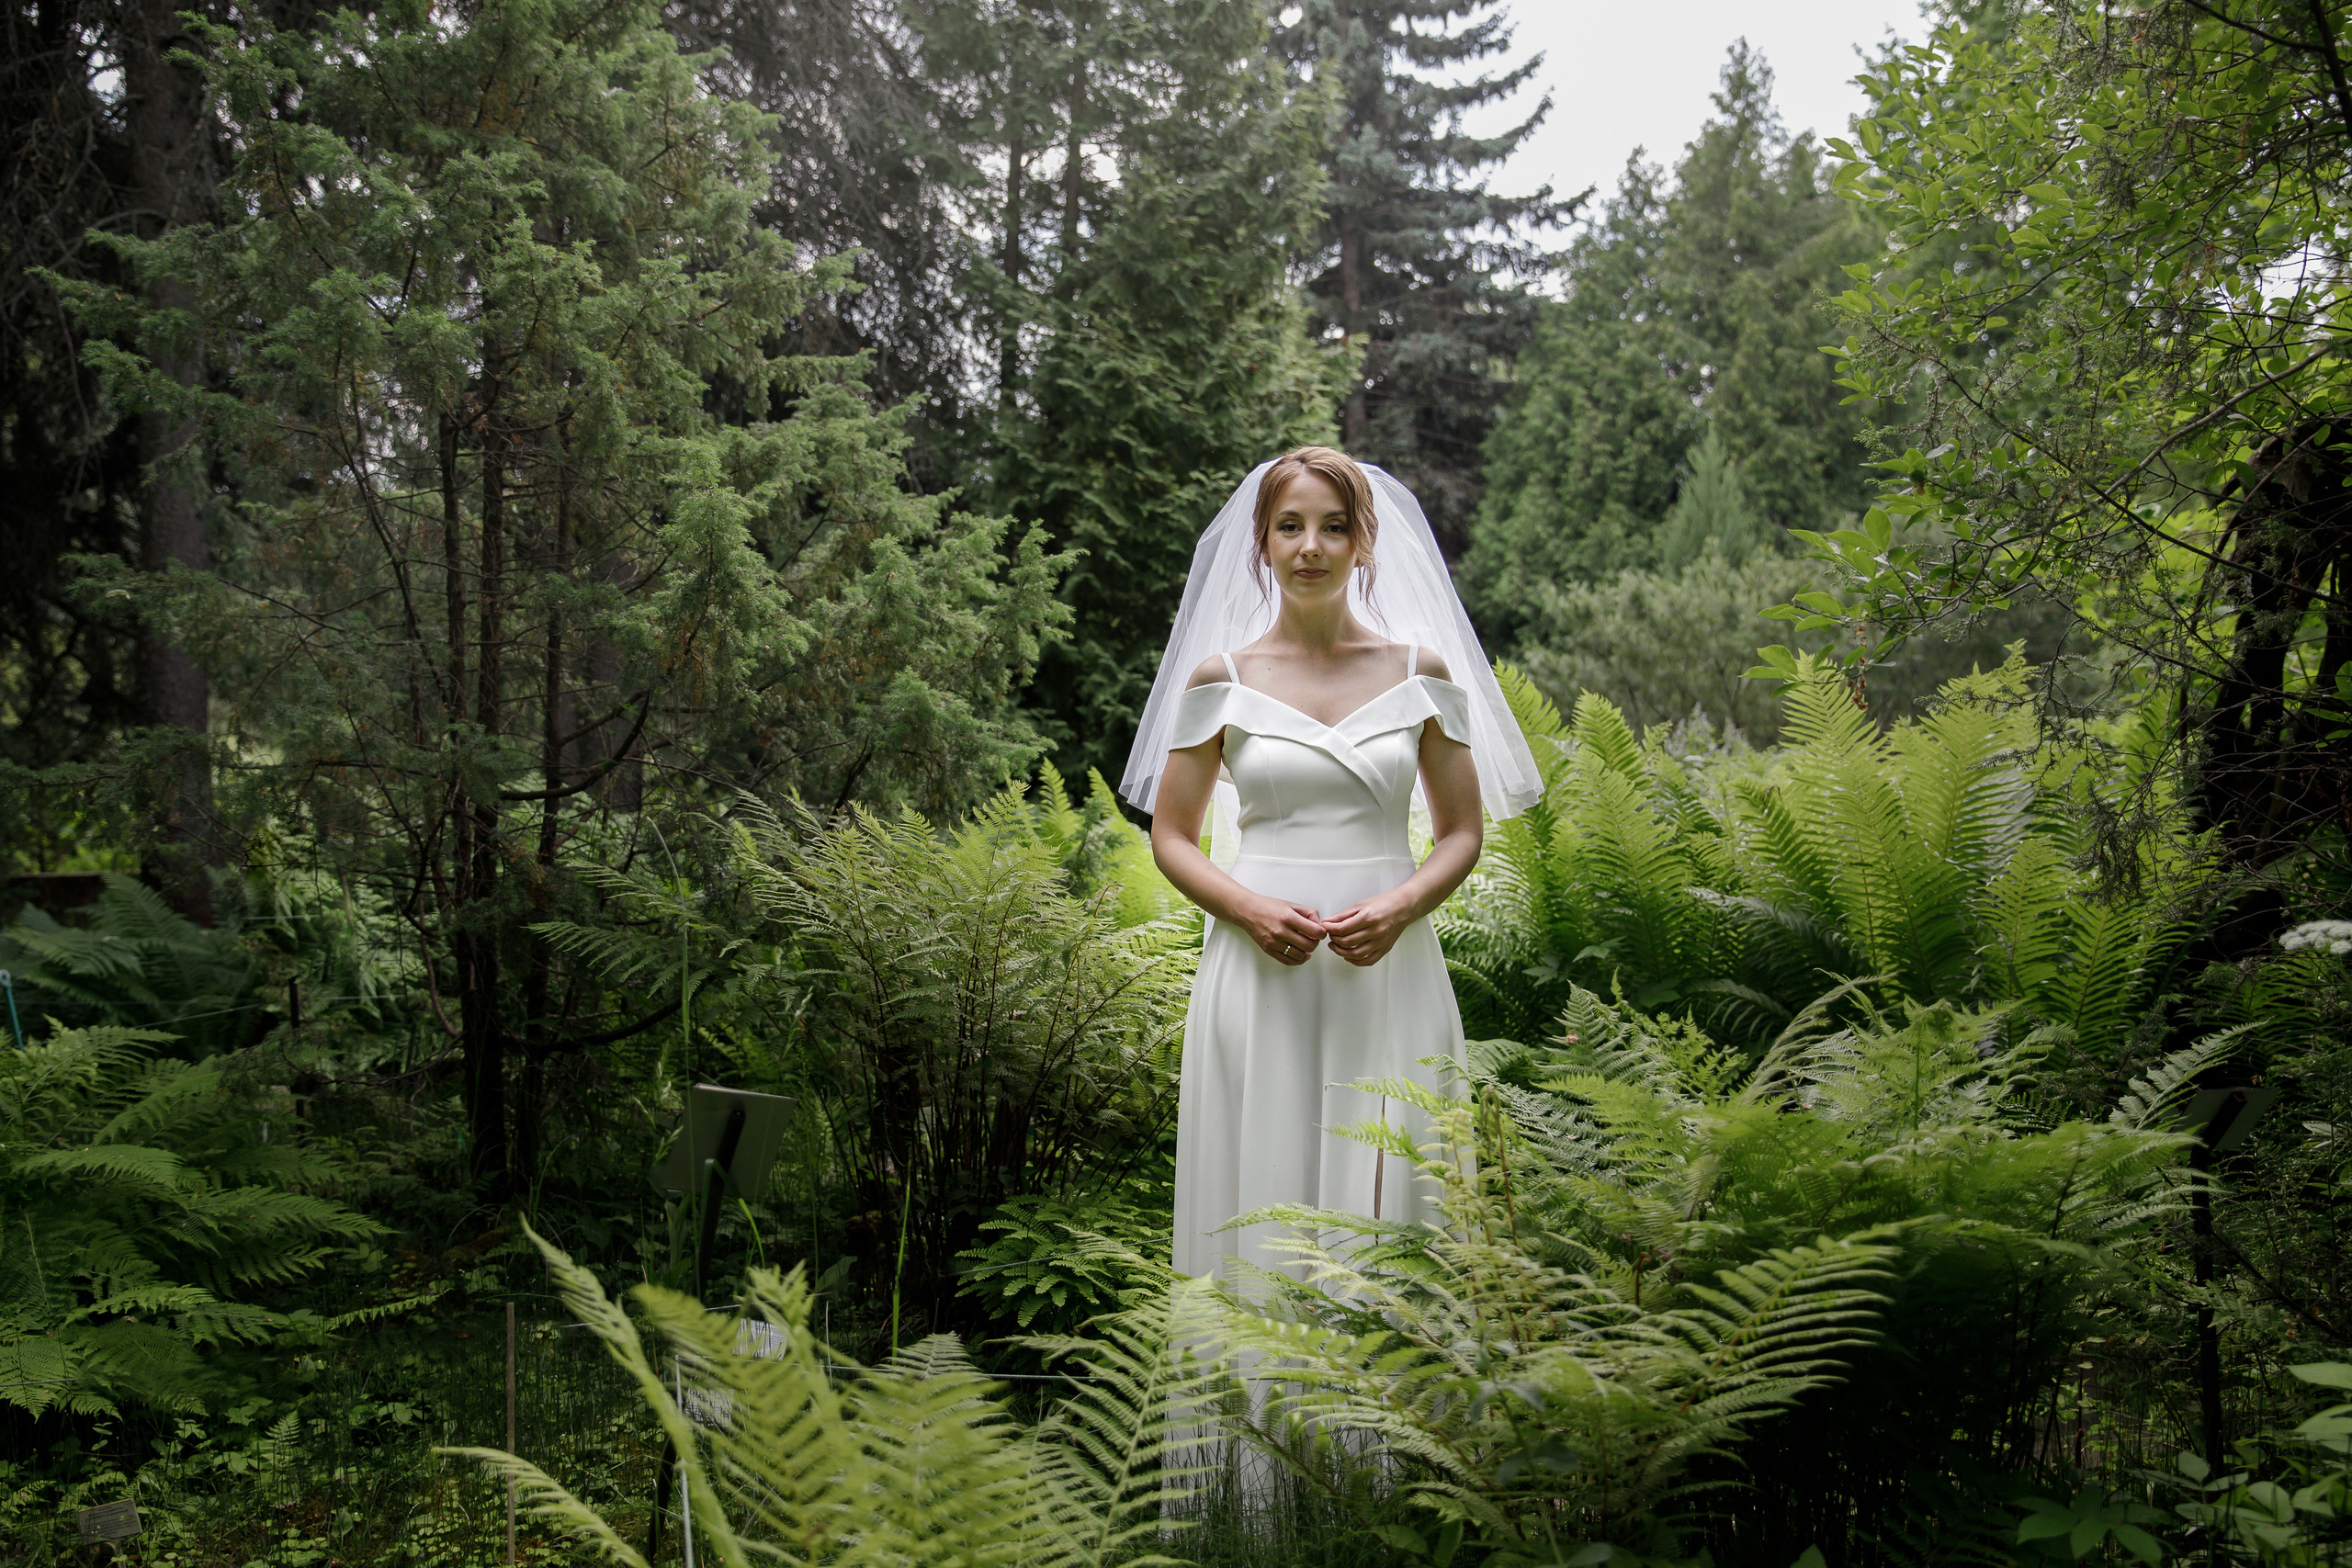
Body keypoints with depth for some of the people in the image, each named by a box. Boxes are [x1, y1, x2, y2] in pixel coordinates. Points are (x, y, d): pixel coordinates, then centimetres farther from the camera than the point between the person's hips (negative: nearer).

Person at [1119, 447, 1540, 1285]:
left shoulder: (1423, 672, 6)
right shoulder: (1220, 678, 4)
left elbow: (1463, 831, 10)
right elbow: (1172, 837, 8)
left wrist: (1402, 906, -10)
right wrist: (1249, 908, -11)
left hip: (1388, 971, 1)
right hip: (1261, 972, 0)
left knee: (1385, 1189, 2)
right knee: (1264, 1191, 1)